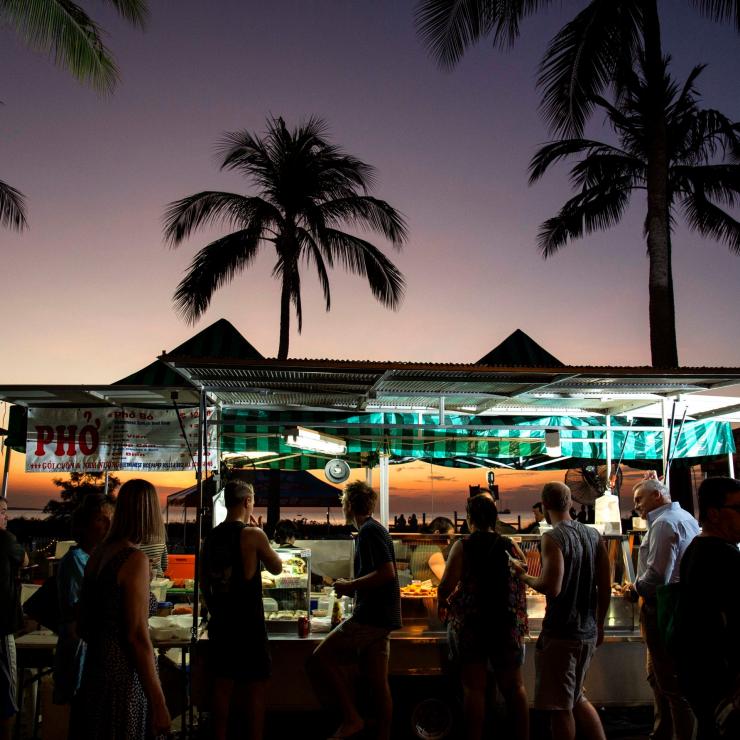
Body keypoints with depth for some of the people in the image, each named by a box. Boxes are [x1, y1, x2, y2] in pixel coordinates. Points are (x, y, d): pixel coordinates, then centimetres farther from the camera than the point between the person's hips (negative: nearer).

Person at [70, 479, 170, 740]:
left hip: (93, 673, 8)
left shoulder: (98, 555, 6)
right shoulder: (135, 559, -17)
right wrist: (158, 704, -17)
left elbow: (82, 626, 14)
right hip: (123, 681, -8)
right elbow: (137, 637, -20)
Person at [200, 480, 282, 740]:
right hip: (248, 623, -6)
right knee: (255, 689, 5)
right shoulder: (252, 534, -14)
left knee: (222, 687, 14)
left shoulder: (211, 538, 5)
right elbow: (276, 568, 1)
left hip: (220, 622, 6)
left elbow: (205, 583, 12)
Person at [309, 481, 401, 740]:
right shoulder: (375, 529, 18)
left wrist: (350, 586, -14)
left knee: (320, 658, -7)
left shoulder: (369, 531, -12)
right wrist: (352, 587, 15)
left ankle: (351, 718, -5)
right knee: (378, 681, 10)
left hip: (370, 616, -10)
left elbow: (387, 573, -22)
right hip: (381, 617, 10)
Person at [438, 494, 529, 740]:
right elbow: (525, 581, 2)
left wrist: (442, 602, 5)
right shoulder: (510, 546, 0)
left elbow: (446, 587, -16)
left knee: (474, 687, 6)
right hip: (508, 624, 3)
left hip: (470, 624, -2)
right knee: (514, 685, 15)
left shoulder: (462, 546, -8)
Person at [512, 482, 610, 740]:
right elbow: (605, 588, 9)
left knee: (560, 706, 5)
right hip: (588, 632, 7)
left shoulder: (552, 538, -15)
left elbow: (552, 588, -24)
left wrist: (522, 575, -7)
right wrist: (599, 625, 19)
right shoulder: (593, 535, 5)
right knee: (576, 698, 23)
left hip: (560, 633, -7)